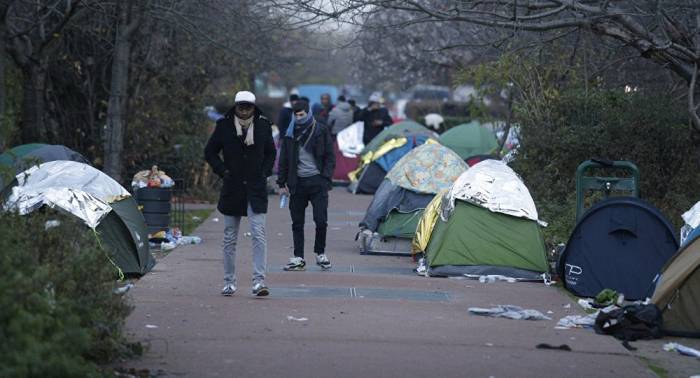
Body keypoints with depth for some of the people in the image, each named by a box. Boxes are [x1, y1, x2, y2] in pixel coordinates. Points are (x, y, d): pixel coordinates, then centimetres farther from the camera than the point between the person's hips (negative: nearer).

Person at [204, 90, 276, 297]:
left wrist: (264, 172, 2)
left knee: (258, 235, -11)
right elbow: (210, 152, 9)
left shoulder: (263, 126, 2)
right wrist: (223, 171, -2)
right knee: (230, 238, 7)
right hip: (232, 189, 1)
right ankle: (229, 282, 17)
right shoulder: (224, 125, -1)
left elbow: (270, 153, 17)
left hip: (256, 189, -1)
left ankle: (259, 281, -12)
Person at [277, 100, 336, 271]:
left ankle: (320, 253, 11)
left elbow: (330, 157, 5)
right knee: (297, 223, 3)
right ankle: (298, 258, 8)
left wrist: (326, 178, -5)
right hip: (297, 183, 2)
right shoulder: (290, 133, 8)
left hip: (317, 181, -2)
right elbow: (283, 160, 13)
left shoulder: (321, 131, 3)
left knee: (321, 220, -8)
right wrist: (282, 183, 8)